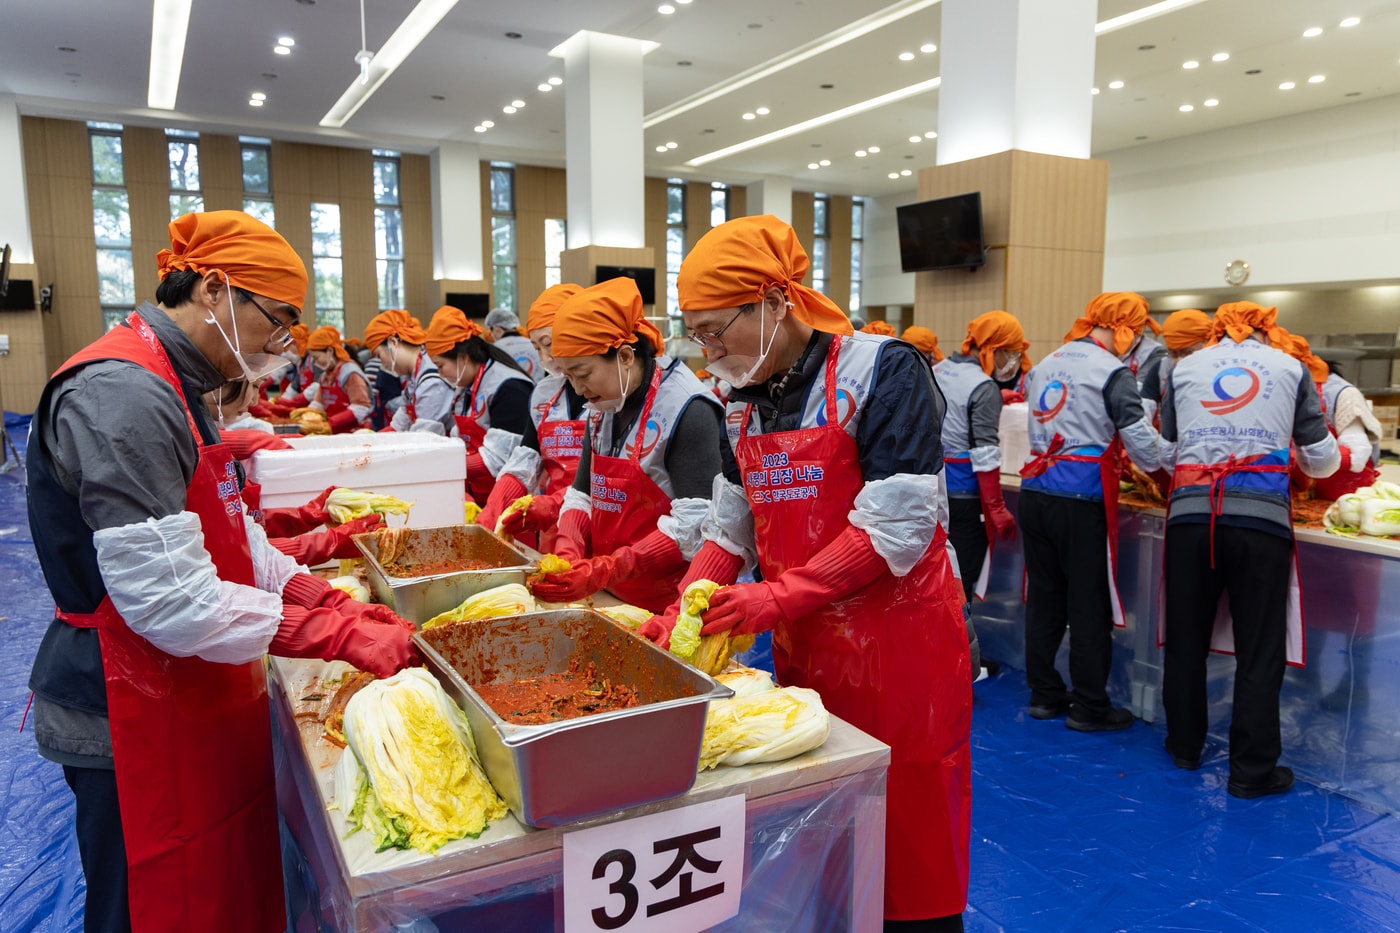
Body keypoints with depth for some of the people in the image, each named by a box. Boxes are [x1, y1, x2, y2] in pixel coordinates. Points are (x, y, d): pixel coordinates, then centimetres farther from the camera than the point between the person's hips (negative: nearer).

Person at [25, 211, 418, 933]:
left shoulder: (169, 386, 10)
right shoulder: (120, 397, -23)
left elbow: (226, 535, 13)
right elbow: (168, 599, -28)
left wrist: (326, 600, -1)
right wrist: (342, 635, -25)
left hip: (187, 697, 9)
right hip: (135, 717, -9)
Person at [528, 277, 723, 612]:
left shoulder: (687, 409, -17)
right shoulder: (602, 409, 8)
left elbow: (694, 525, -23)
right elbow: (582, 495, 10)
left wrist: (602, 571, -26)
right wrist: (566, 556, -10)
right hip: (613, 597, 7)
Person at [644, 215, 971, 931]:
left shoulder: (881, 371, -13)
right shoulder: (745, 403, 8)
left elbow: (897, 527, -19)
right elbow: (730, 528, 10)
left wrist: (778, 598, -22)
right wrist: (681, 612, -4)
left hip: (899, 643, -6)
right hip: (802, 645, 6)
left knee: (907, 838, 8)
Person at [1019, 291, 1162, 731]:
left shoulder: (1046, 364, 14)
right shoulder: (1113, 372, -6)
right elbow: (1139, 439, -8)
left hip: (1035, 492, 7)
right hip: (1081, 500, -6)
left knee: (1043, 595, 13)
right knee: (1089, 604, 4)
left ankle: (1044, 694, 23)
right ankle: (1088, 707, 13)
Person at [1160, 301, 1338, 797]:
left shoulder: (1184, 368, 15)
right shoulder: (1290, 368, 12)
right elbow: (1321, 459, 14)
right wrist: (1327, 459, 37)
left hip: (1190, 513, 2)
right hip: (1261, 515, -2)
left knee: (1186, 638, 14)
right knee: (1260, 649, 6)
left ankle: (1184, 746, 27)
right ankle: (1252, 769, 12)